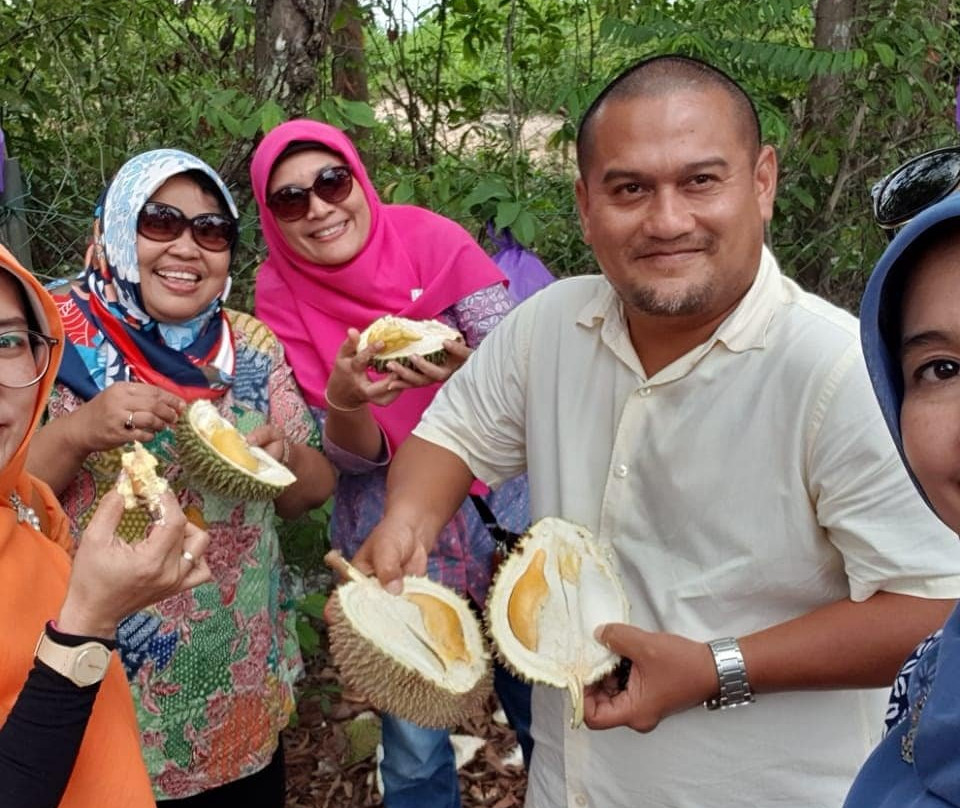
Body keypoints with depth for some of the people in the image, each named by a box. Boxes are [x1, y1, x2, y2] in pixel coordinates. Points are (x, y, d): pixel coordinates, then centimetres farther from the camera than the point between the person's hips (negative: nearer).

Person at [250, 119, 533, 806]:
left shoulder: (427, 237, -10)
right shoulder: (281, 295, -7)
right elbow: (353, 455, -8)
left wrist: (464, 368, -34)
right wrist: (344, 401, -30)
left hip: (497, 502, 0)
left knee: (542, 709, 13)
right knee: (414, 745, 9)